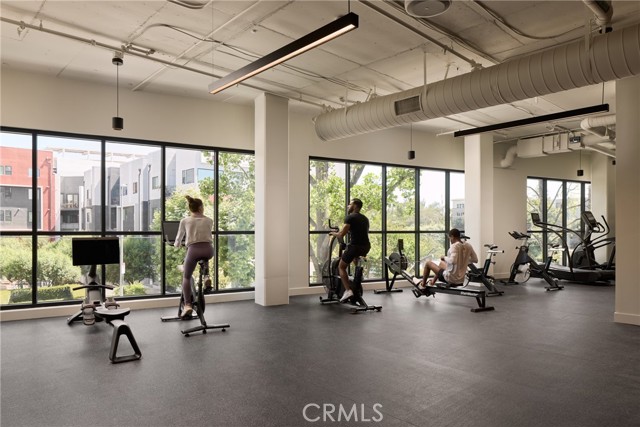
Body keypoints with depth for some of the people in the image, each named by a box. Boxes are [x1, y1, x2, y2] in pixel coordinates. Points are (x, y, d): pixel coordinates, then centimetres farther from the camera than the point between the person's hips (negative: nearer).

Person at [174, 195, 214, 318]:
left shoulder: (184, 221, 11)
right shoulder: (209, 220, 14)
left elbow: (179, 237, 24)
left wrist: (176, 245, 46)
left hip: (193, 249, -2)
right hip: (208, 250, 2)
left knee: (186, 277, 14)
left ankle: (187, 305, -3)